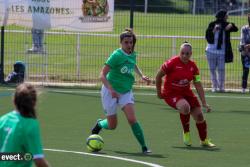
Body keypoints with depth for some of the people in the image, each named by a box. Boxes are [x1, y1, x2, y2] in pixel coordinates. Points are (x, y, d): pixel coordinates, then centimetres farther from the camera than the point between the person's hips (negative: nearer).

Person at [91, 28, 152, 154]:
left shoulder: (133, 54, -1)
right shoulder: (116, 55, -20)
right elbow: (102, 75, -22)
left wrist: (141, 75, 9)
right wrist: (111, 90, -34)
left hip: (126, 91, 4)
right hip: (110, 91, -4)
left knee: (132, 119, -16)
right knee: (112, 125, 4)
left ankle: (144, 147, -12)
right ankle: (99, 124, 38)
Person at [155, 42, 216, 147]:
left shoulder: (193, 66, -4)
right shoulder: (172, 63, -19)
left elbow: (198, 86, -1)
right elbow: (158, 76, -7)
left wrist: (204, 103, -4)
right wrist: (159, 92, 0)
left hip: (186, 92, 5)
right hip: (171, 94, -5)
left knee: (199, 114, 0)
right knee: (185, 106, -34)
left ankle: (204, 140, 25)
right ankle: (186, 133, -9)